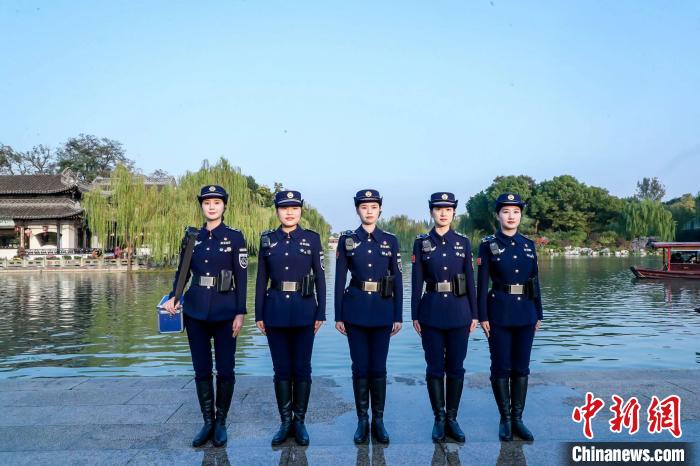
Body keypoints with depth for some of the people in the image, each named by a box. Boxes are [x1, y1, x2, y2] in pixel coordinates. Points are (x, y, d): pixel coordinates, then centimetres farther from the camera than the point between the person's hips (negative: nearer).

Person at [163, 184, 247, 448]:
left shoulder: (235, 237, -3)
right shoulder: (191, 236, 7)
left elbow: (241, 277, -5)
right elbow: (182, 270, 13)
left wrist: (240, 313, -9)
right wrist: (173, 297, -3)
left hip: (225, 311, -3)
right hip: (195, 310, 3)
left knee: (225, 369, 3)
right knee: (201, 369, 9)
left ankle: (221, 423, 20)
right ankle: (207, 422, 23)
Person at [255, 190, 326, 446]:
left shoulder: (312, 238, 0)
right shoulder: (267, 239, 5)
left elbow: (320, 277, 1)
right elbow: (261, 279, 7)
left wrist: (320, 313, -3)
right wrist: (259, 314, 4)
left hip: (304, 310, -1)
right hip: (275, 310, 2)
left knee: (302, 367, 5)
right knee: (281, 368, 8)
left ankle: (300, 421, 20)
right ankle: (285, 421, 22)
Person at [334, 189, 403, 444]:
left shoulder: (390, 240, 3)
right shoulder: (347, 240, 1)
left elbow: (397, 280, 4)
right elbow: (340, 279, 2)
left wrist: (398, 316, 1)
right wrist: (338, 315, -1)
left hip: (382, 310, 1)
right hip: (355, 310, 0)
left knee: (378, 367, 6)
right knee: (360, 367, 6)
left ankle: (379, 421, 21)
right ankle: (362, 420, 20)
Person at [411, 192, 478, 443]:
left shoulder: (463, 242, 4)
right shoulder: (421, 243, 1)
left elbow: (470, 280, 5)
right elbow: (417, 281, 1)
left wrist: (474, 314, 3)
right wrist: (415, 315, -2)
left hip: (459, 311, 1)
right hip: (432, 312, -1)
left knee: (456, 367, 7)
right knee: (435, 367, 5)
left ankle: (452, 418, 21)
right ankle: (439, 418, 19)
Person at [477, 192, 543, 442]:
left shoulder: (529, 245, 8)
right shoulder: (488, 244, -3)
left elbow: (535, 281, 12)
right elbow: (482, 283, -6)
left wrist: (538, 314, 10)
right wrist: (483, 316, -10)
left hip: (525, 313, 4)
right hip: (499, 313, -4)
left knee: (521, 367, 9)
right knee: (501, 367, 3)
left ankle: (518, 418, 20)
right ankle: (505, 419, 17)